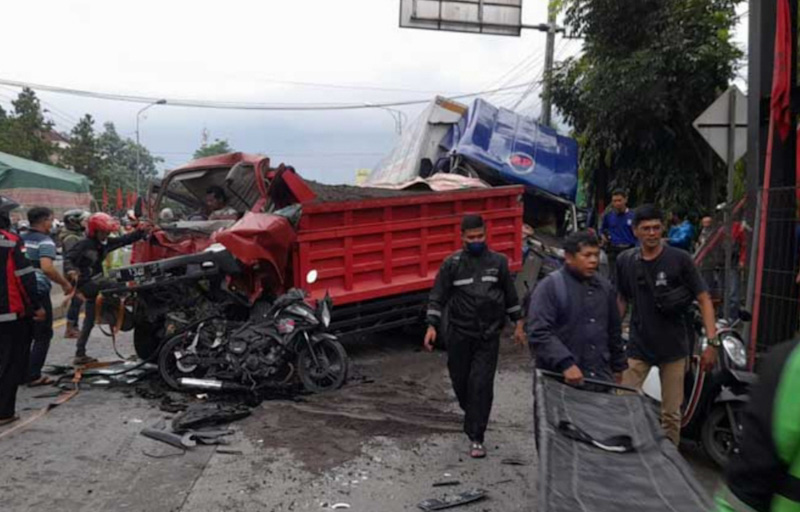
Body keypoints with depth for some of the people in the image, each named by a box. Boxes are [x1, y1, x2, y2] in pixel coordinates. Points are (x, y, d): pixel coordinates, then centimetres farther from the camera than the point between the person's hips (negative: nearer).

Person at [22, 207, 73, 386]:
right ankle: (34, 375, 2)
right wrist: (65, 283, -15)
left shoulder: (20, 239, 12)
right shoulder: (45, 242, -12)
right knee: (43, 335, 3)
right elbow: (47, 268, -26)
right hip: (38, 292, -7)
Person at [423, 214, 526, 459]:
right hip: (459, 335, 1)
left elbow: (511, 295, 12)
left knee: (481, 384, -7)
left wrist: (518, 324, 13)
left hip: (488, 336, 0)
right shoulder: (452, 264, -2)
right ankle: (472, 417, 40)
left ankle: (475, 438, 1)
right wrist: (432, 326, -10)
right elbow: (438, 297, -1)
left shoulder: (498, 262, 3)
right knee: (460, 381, 11)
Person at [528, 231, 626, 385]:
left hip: (601, 378, 6)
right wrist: (565, 363, -25)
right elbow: (539, 333, -17)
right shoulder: (550, 286, -9)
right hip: (559, 381, -6)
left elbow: (614, 331, 22)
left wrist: (618, 367, 24)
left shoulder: (604, 286, 12)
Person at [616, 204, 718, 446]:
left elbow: (704, 299, -5)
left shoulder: (680, 259, -6)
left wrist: (712, 342, -12)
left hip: (674, 347, -2)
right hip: (638, 346, 2)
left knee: (671, 413, 6)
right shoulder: (625, 261, 3)